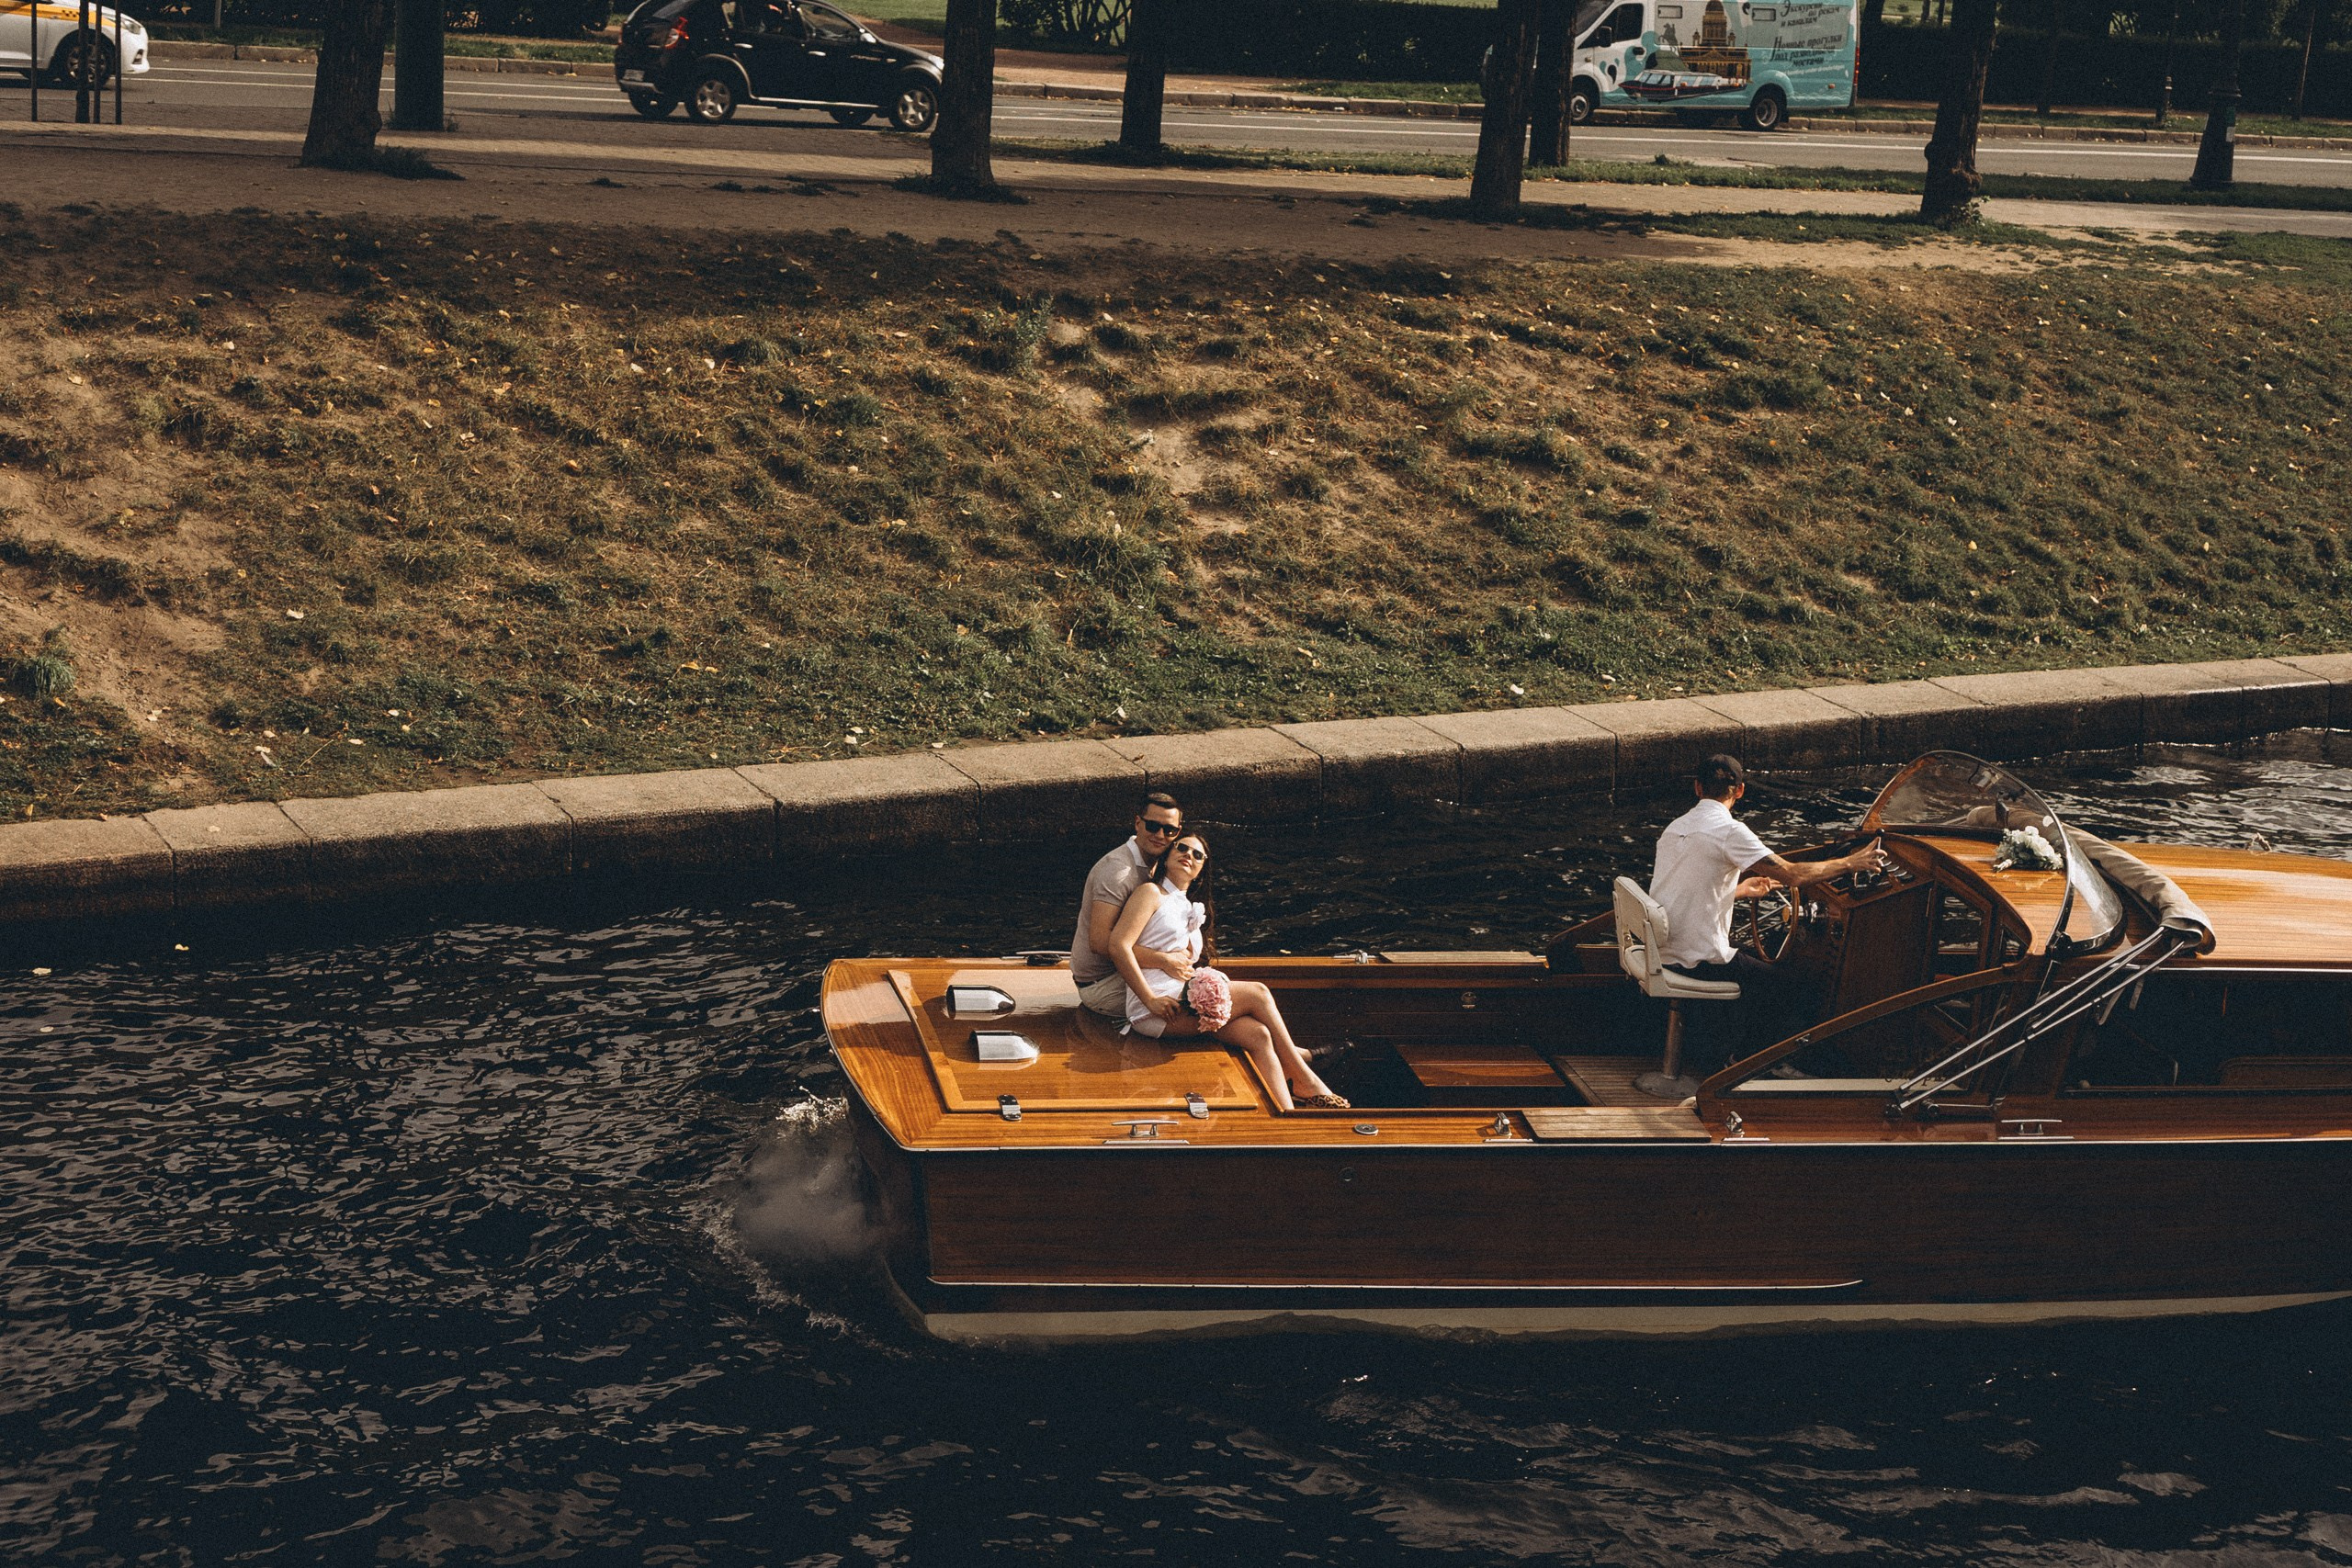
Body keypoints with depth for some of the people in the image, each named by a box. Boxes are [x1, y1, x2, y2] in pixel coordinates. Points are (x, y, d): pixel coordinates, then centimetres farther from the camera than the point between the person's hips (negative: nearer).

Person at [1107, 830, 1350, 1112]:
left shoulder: (1192, 910, 28)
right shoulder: (1151, 893, 3)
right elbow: (1118, 945, -10)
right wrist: (1151, 1000, -17)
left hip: (1186, 1001, 7)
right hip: (1152, 1010, -7)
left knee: (1258, 1035, -16)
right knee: (1257, 993, -13)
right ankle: (1304, 1080, -6)